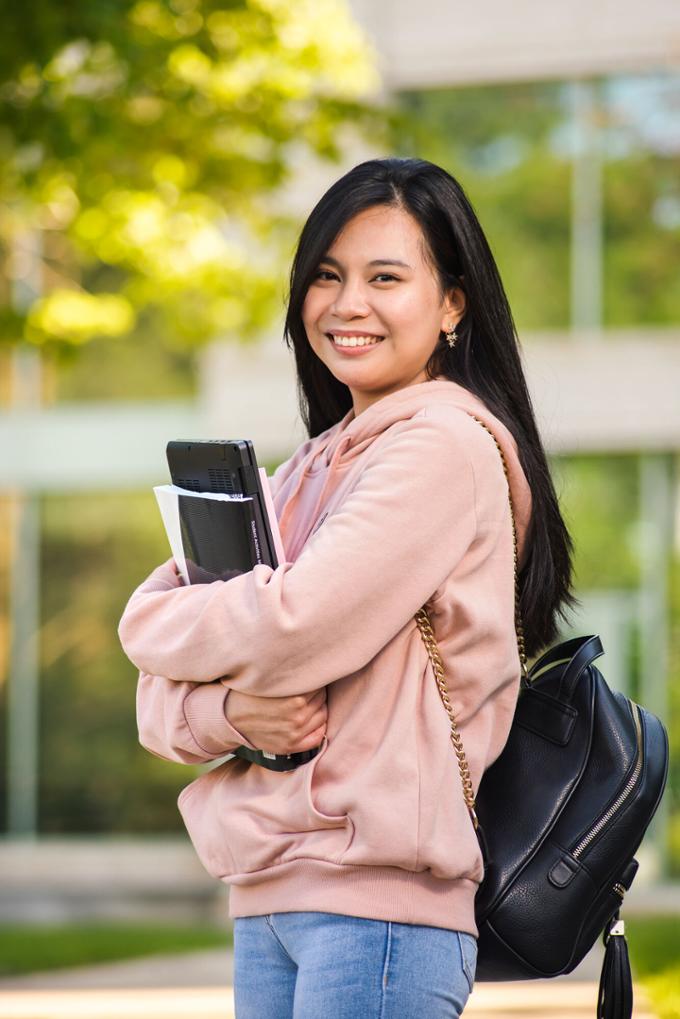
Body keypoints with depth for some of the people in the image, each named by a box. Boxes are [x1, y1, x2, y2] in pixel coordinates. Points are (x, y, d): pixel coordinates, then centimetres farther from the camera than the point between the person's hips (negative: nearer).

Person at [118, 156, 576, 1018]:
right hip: (264, 898, 8)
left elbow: (300, 629, -19)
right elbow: (160, 703, 13)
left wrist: (155, 615, 1)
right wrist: (229, 710, -10)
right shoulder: (311, 470, 17)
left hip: (376, 902, -8)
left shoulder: (447, 444, -8)